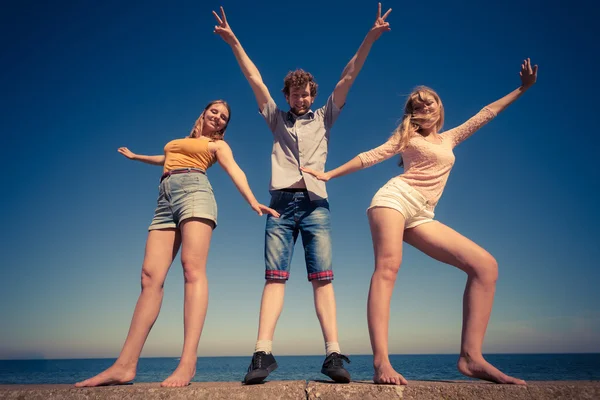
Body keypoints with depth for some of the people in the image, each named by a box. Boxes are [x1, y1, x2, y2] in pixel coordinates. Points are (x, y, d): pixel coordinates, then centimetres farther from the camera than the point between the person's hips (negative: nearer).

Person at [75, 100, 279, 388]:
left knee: (193, 268, -24)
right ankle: (125, 365, -14)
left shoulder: (218, 145, 20)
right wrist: (136, 157, 68)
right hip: (165, 201, 5)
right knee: (151, 276, -10)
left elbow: (235, 172, 3)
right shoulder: (182, 140, 34)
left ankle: (188, 362, -32)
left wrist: (253, 202, -14)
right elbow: (168, 159, 51)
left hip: (194, 191, -5)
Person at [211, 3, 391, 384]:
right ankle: (263, 353, -12)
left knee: (323, 278, -8)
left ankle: (333, 354, -11)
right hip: (282, 201, 0)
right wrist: (233, 41, 15)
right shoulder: (277, 119, 22)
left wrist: (370, 38, 11)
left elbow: (348, 78, 15)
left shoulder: (323, 118, 21)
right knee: (275, 277, -8)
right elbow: (255, 79, 18)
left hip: (315, 203, 0)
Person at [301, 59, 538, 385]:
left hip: (421, 216, 5)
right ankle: (381, 362, -37)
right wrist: (329, 174, 7)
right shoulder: (407, 136, 16)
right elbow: (369, 157, 12)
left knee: (485, 265, -9)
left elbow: (486, 113, 36)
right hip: (395, 198, -4)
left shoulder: (450, 138, 29)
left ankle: (470, 356, -12)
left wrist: (522, 88, 40)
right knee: (387, 268, -28)